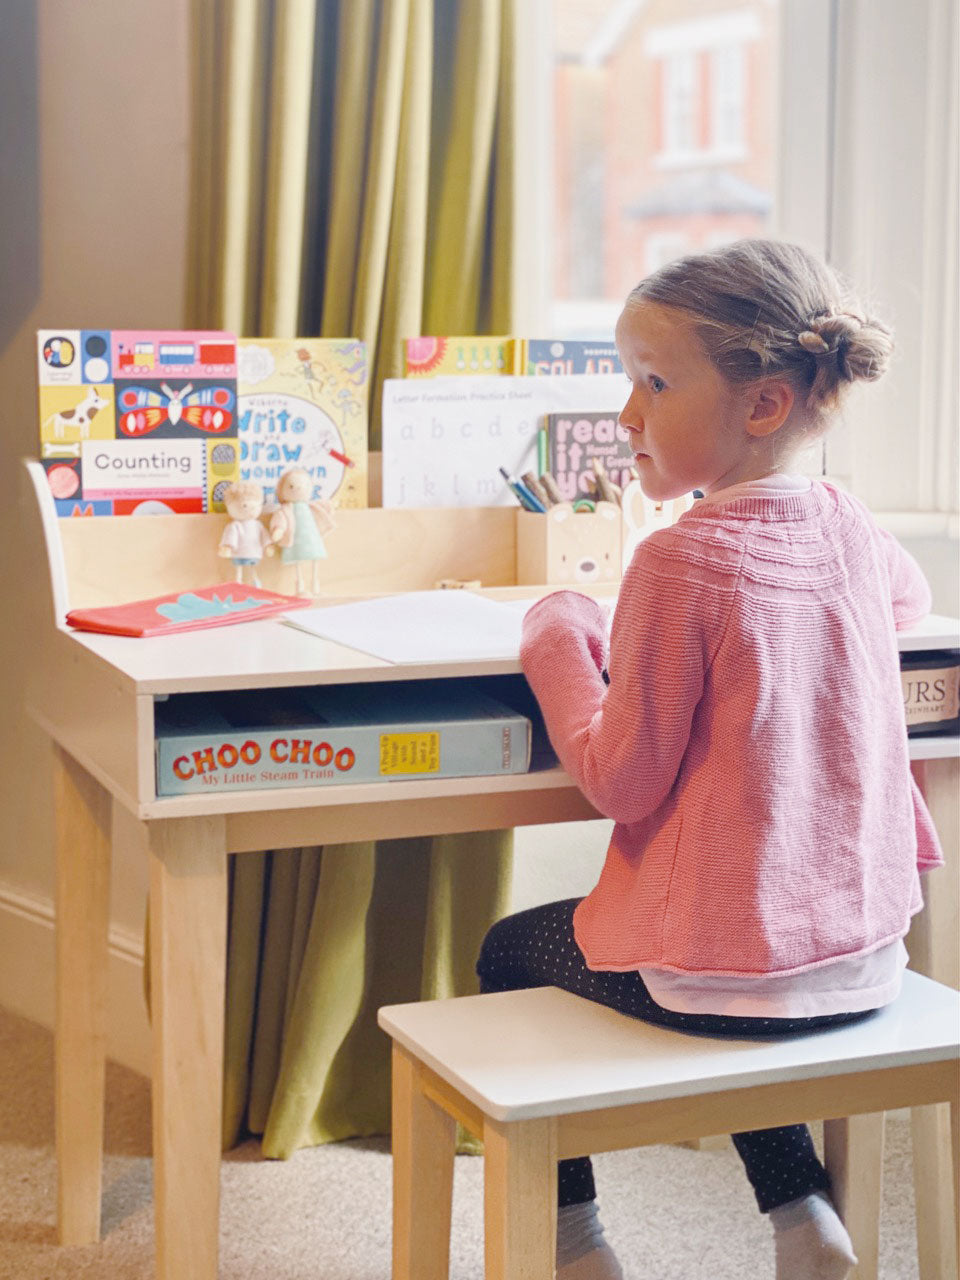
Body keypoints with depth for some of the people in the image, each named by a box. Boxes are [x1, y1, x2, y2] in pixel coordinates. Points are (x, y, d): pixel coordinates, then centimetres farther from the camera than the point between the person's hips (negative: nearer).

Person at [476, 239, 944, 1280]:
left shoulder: (681, 560, -21)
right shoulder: (848, 529, -1)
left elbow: (620, 782, -17)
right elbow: (911, 596, 26)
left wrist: (557, 639, -4)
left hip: (723, 970, -6)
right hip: (863, 956, 7)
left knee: (509, 951, 20)